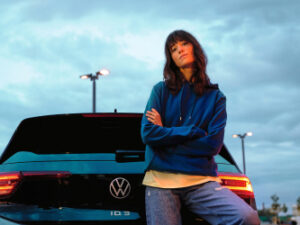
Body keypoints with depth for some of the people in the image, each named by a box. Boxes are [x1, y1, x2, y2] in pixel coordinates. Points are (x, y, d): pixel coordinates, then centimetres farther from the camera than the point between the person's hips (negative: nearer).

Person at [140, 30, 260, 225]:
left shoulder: (215, 97, 11)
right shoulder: (161, 90, 11)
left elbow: (213, 144, -2)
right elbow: (147, 134, -2)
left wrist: (166, 133, -3)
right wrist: (194, 132, -4)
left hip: (201, 181, 0)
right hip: (161, 180, 0)